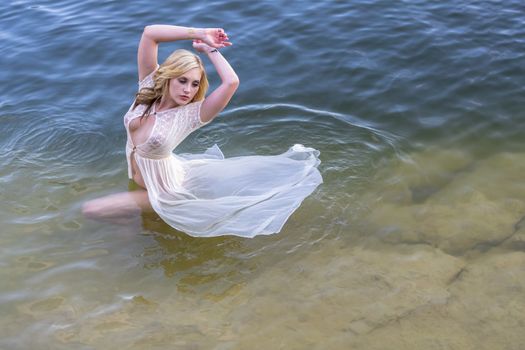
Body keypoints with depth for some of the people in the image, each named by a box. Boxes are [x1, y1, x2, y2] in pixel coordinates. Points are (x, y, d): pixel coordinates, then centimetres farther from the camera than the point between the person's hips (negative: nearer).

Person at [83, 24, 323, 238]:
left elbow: (231, 82, -42)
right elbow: (149, 33, -21)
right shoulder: (150, 85, -12)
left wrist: (209, 49, -26)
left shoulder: (189, 115, -25)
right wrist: (199, 33, -26)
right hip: (137, 175, 5)